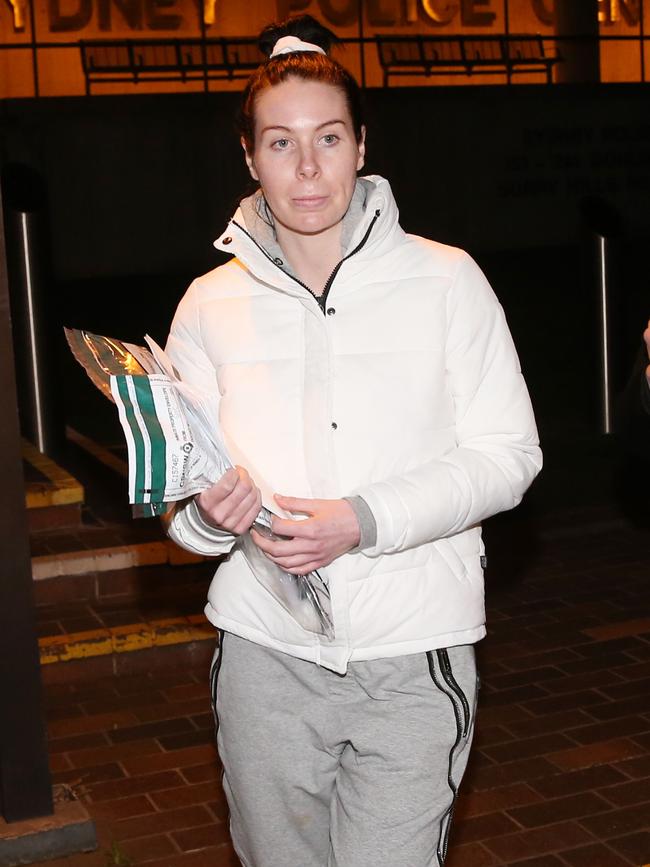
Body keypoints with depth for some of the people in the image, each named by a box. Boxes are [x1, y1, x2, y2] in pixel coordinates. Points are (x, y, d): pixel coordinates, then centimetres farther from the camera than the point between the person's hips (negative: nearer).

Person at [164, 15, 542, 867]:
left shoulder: (445, 280, -2)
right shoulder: (211, 304, 5)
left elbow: (507, 454, -4)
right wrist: (209, 513, -17)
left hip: (412, 650, -2)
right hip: (266, 652, 3)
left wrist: (364, 521, -17)